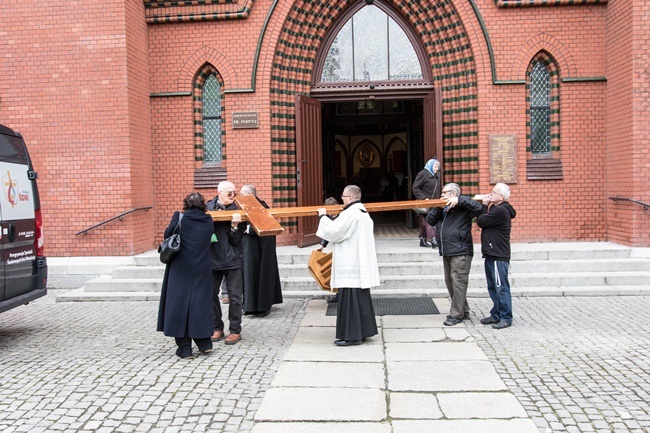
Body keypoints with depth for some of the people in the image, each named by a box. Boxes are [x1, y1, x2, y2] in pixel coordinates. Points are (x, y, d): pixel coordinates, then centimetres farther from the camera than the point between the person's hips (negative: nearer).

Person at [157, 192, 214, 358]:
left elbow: (167, 235, -3)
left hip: (181, 270, -2)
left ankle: (184, 348, 10)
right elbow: (210, 239, 7)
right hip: (202, 269, 3)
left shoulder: (179, 218, -9)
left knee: (179, 303, 7)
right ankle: (204, 343, 18)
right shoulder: (208, 220, -1)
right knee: (200, 303, 13)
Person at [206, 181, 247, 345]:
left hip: (232, 259, -2)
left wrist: (235, 226, -23)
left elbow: (235, 241, -6)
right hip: (212, 258, 2)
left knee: (235, 296, 2)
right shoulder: (208, 207, 0)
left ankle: (235, 330, 14)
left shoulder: (237, 211, -3)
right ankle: (217, 328, 24)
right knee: (211, 294, 9)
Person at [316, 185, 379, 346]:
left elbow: (332, 231, -17)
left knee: (349, 300, -4)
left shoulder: (349, 214, -17)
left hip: (350, 267, -10)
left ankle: (351, 335, 1)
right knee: (362, 299, 15)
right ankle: (363, 331, 23)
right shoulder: (364, 212, 14)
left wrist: (323, 216, -3)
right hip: (361, 265, 10)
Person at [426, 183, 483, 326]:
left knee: (458, 282, -7)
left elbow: (478, 208, -20)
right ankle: (464, 312, 24)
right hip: (447, 252, 9)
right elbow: (430, 220, 13)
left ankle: (456, 315, -1)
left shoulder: (462, 208, -5)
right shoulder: (443, 208, 18)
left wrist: (459, 200, -21)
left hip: (460, 252, -9)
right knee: (450, 282, 13)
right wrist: (437, 207, -2)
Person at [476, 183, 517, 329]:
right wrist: (486, 206, 6)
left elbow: (481, 221, -15)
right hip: (492, 255, 11)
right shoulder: (496, 209, 16)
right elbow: (484, 221, 14)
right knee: (493, 288, 15)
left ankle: (506, 318, 1)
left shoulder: (500, 211, -17)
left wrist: (484, 205, -3)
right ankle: (496, 315, 24)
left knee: (501, 288, -5)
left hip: (498, 257, -11)